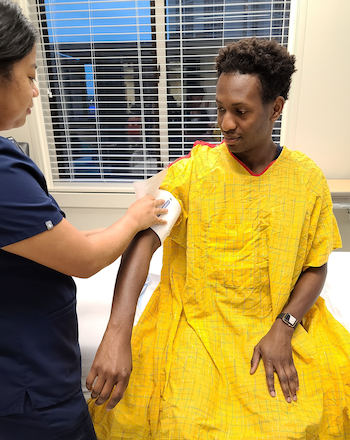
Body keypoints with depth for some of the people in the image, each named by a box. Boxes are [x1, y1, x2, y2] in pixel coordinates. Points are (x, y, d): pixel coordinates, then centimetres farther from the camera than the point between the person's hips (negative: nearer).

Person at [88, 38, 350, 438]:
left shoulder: (307, 179, -2)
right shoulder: (192, 169, -8)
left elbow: (316, 268, 3)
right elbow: (143, 240, -19)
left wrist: (283, 329, -12)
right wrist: (117, 334, -31)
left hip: (280, 322, 2)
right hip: (197, 321, -1)